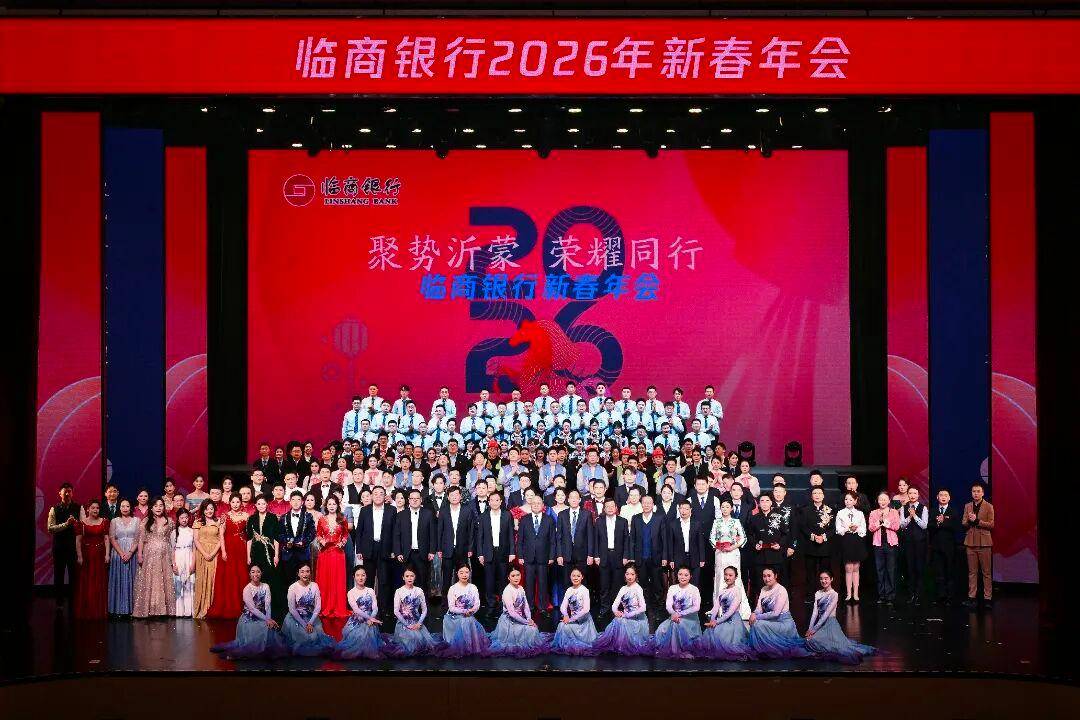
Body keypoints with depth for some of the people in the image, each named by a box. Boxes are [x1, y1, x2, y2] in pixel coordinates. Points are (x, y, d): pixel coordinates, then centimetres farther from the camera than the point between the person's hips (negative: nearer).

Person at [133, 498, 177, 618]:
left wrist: (172, 557, 6)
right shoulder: (146, 521, 6)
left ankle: (163, 609, 1)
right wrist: (140, 555, -4)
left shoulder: (169, 522, 8)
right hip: (150, 555, -1)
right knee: (149, 582, -2)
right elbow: (141, 539, 4)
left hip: (164, 555, 1)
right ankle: (149, 609, 0)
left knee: (164, 581, -2)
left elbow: (171, 540, 10)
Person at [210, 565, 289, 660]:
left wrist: (269, 619, -23)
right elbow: (252, 608, -16)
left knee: (271, 628, -19)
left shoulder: (265, 587, 3)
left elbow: (268, 605, -7)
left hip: (262, 617, 5)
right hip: (249, 619, -5)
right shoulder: (247, 589, -10)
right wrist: (266, 619, -21)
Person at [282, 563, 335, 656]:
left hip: (312, 617, 3)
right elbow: (292, 609, -11)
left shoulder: (314, 586, -2)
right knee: (304, 637, -20)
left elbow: (318, 607, -3)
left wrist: (310, 623, -14)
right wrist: (304, 624, -16)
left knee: (315, 637, -16)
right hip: (296, 617, -3)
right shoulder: (293, 587, -10)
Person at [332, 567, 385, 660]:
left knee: (368, 632, -24)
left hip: (369, 621, 2)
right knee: (357, 636, -24)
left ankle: (368, 653, -7)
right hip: (356, 622, -2)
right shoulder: (351, 593, 1)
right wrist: (369, 618, -21)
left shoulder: (370, 591, 8)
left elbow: (375, 608, 1)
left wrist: (371, 619, -18)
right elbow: (356, 610, -11)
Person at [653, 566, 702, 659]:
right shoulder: (672, 588, 9)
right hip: (675, 616, 3)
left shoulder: (694, 590, -2)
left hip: (689, 618, -3)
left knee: (678, 625, -33)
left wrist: (680, 614, -19)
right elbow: (668, 605, -1)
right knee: (662, 629, -22)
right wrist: (673, 613, -24)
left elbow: (696, 607, -12)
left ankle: (684, 652, -22)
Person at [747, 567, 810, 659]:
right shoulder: (763, 590, 8)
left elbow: (775, 613, -20)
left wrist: (757, 617, -21)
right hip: (772, 622, 8)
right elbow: (759, 608, 1)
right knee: (754, 623, -16)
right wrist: (753, 614, -23)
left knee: (757, 625, -26)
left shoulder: (781, 590, -15)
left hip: (783, 623, -8)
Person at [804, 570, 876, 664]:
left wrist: (814, 629, -17)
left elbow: (826, 614, -14)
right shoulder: (818, 594, 9)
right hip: (820, 623, 7)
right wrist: (810, 628, -8)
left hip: (829, 624, -7)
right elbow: (815, 612, 4)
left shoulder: (834, 595, -9)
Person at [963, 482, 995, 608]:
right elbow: (964, 524, 11)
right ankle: (971, 597, 6)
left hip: (984, 542, -4)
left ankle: (987, 598, 0)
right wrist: (969, 521, -10)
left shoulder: (988, 507, 1)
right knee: (972, 572, 4)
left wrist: (977, 521, -15)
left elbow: (992, 524, -6)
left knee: (986, 572, -2)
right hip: (970, 542, 4)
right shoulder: (967, 506, 13)